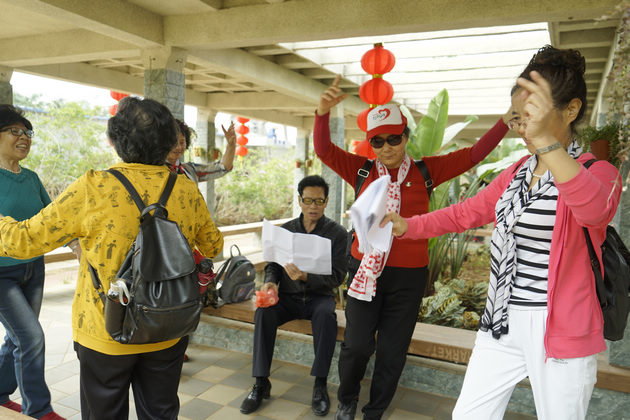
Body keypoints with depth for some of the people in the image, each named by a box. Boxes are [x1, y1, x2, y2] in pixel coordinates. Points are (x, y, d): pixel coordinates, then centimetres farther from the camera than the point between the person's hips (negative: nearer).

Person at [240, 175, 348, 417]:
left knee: (326, 314, -35)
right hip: (287, 296, 3)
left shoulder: (337, 233, -3)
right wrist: (270, 282, -14)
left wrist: (306, 277, -25)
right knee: (264, 311, -27)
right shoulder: (285, 230, 7)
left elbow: (337, 276, -9)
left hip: (318, 296, -2)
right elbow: (272, 265, 10)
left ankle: (320, 384, -21)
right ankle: (261, 383, -17)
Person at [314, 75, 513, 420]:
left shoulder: (426, 171, 1)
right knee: (357, 344, -2)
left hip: (408, 274, 1)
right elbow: (324, 150, -8)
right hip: (366, 270, 0)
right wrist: (323, 113, -26)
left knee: (392, 351, 11)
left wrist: (507, 120, -11)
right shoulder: (362, 170, 0)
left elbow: (473, 155, -1)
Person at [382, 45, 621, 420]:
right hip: (503, 322, 6)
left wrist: (546, 141, -49)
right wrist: (406, 226, -1)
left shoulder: (597, 173, -10)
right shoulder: (515, 174, 11)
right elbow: (466, 213, 13)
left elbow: (593, 209, -34)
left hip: (562, 332, -6)